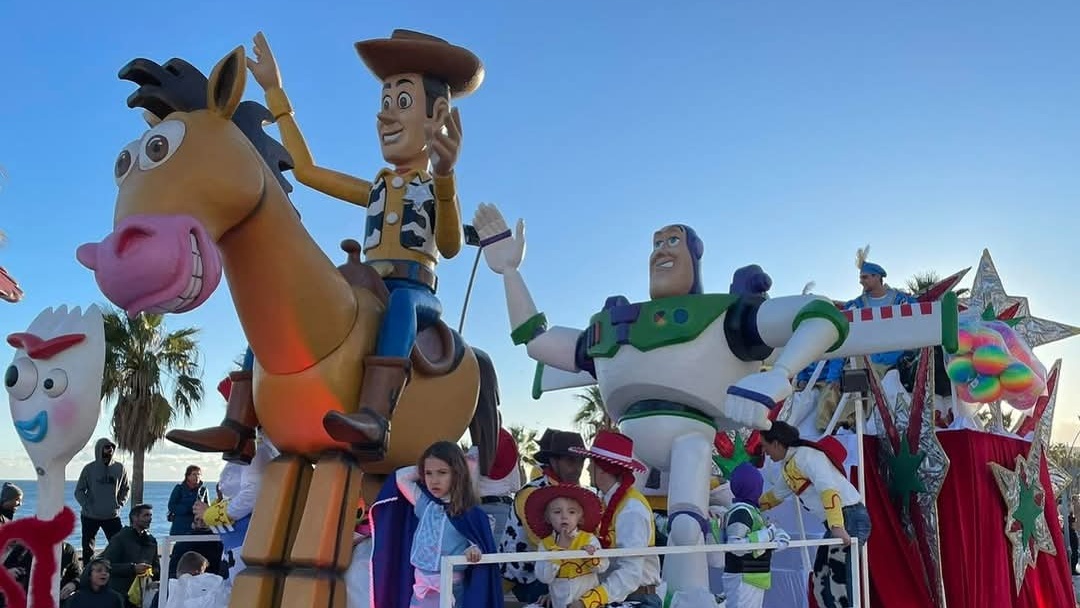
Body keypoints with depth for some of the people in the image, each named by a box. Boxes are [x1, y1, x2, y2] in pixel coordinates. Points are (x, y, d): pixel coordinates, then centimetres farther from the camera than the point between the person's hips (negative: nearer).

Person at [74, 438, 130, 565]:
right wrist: (88, 506, -11)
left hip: (112, 516, 1)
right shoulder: (89, 468, -3)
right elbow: (79, 491, 1)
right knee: (88, 549, 8)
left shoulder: (120, 468, 2)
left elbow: (125, 489, 13)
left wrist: (120, 504, 0)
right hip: (90, 517, -1)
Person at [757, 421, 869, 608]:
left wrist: (837, 526, -32)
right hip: (838, 522, 10)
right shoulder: (789, 467, 17)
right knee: (821, 578, 9)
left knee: (837, 579, -13)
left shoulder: (806, 455, -12)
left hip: (850, 517, -10)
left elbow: (828, 489, -24)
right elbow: (774, 495, 32)